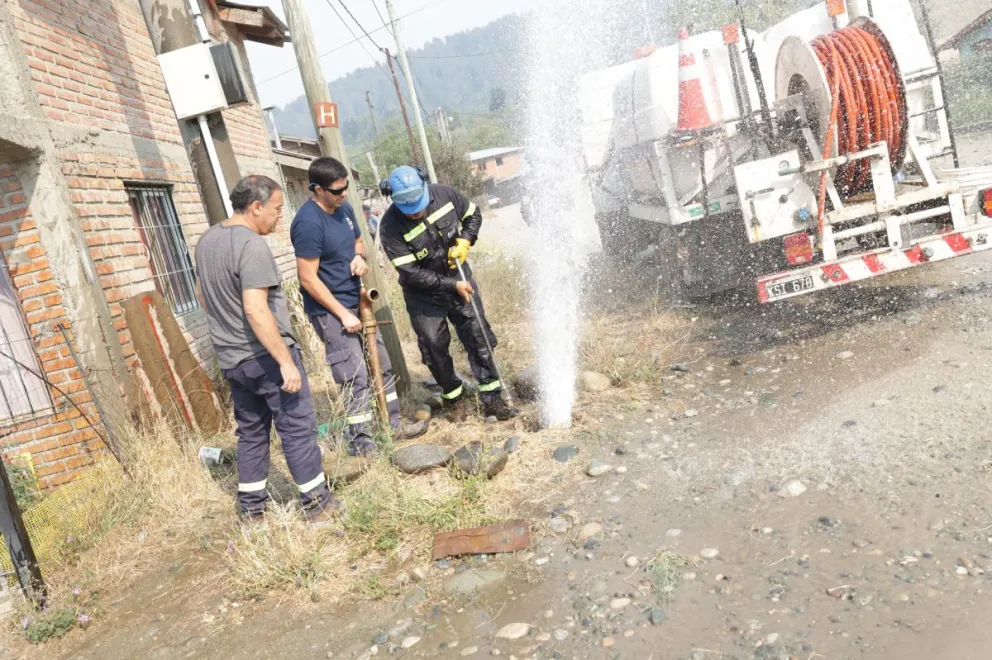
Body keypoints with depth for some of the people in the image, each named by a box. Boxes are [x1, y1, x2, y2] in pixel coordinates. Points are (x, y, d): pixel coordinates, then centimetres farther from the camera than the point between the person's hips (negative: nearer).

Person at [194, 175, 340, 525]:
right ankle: (317, 503, 10)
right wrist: (286, 362, -25)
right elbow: (255, 309, -27)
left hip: (230, 358, 9)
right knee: (297, 427, 2)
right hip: (265, 355, -9)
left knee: (251, 430, 17)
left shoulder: (207, 240, 10)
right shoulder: (252, 245, -19)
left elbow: (202, 294, 22)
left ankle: (251, 508, 25)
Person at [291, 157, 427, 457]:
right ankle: (361, 444, 9)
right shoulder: (308, 223, -22)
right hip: (330, 311, -9)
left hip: (356, 303, 9)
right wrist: (343, 314, -18)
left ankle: (394, 425, 30)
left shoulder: (344, 208, 3)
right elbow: (308, 279, -21)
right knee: (356, 379, -5)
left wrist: (359, 256, -4)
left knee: (382, 365, 15)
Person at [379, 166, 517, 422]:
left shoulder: (443, 194, -14)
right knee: (434, 347, 3)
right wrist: (452, 285, -22)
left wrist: (465, 241, -12)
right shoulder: (390, 227, -24)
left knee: (478, 336, 1)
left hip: (459, 276, 3)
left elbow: (473, 214, 6)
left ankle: (492, 400, 11)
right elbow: (411, 273, -24)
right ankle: (454, 398, 26)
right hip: (424, 295, -2)